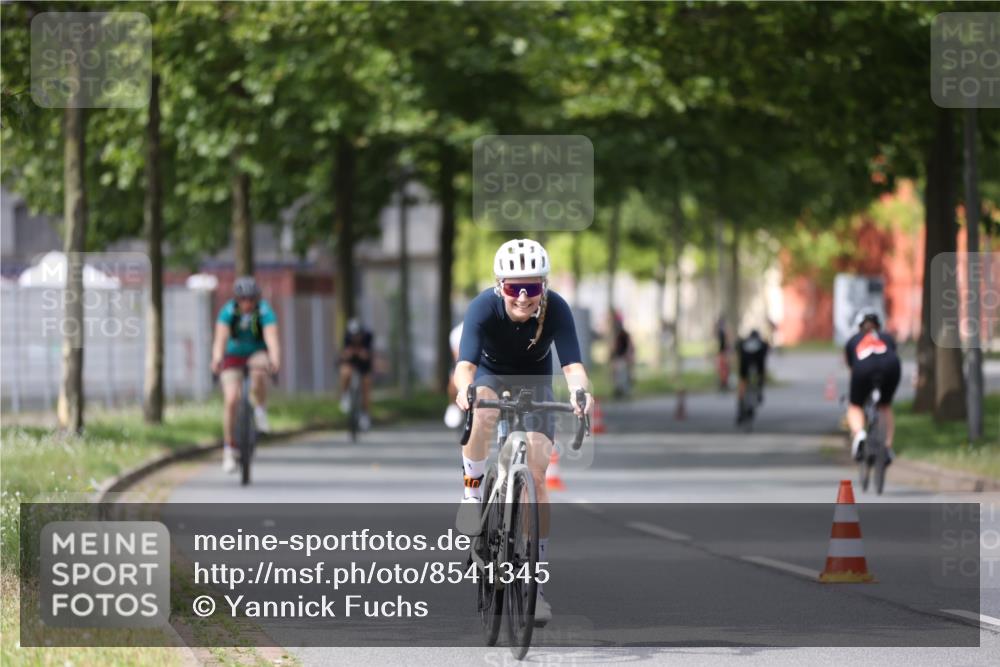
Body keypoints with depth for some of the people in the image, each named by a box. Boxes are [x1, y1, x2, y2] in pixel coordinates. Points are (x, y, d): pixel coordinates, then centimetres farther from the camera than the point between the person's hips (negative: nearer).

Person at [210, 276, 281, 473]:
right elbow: (220, 338, -34)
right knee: (231, 399, -16)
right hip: (233, 354, 0)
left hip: (257, 353, 0)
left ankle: (260, 410, -13)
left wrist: (275, 359, -56)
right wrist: (217, 358, -54)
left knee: (259, 369, -37)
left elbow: (272, 338, -37)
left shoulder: (265, 312, -23)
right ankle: (228, 448, -5)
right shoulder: (228, 312, -22)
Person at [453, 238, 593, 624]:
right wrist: (464, 389, -64)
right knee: (482, 414, -38)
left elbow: (572, 364, -38)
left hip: (534, 383, 1)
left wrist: (580, 392, -60)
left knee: (537, 477, -10)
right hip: (491, 378, -1)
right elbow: (465, 364, -42)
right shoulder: (483, 308, -31)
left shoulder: (556, 310, -29)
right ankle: (473, 492, -13)